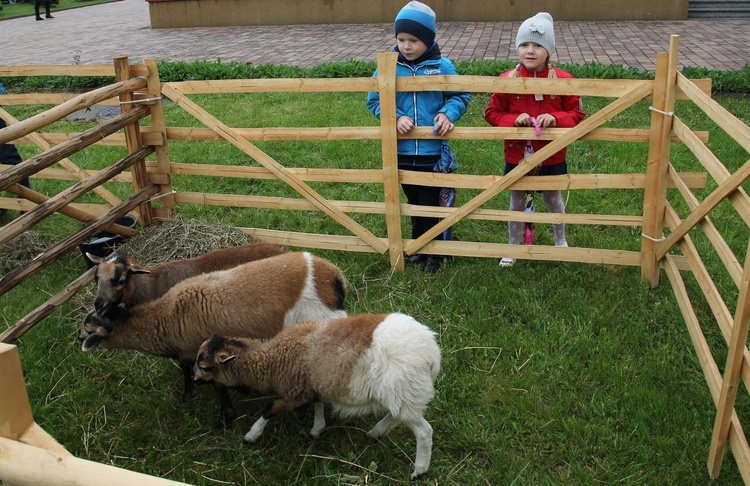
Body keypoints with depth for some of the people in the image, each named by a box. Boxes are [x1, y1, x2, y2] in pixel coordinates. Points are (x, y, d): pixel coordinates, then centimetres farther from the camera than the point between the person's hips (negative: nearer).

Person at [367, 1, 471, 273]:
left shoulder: (442, 66, -7)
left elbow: (461, 96, 2)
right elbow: (374, 101, 0)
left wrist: (448, 113, -18)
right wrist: (395, 117, -17)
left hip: (432, 151, -2)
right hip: (402, 151, 2)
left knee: (431, 204, 5)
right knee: (413, 202, 18)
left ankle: (436, 252, 23)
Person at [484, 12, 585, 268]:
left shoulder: (563, 79, -11)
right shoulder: (507, 80, -11)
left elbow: (576, 115, -5)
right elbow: (492, 113, -3)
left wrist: (556, 119, -25)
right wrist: (514, 119, -22)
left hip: (552, 157, 0)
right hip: (517, 156, 0)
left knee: (553, 199, 20)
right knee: (517, 202, 15)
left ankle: (560, 241, 44)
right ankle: (513, 247, 34)